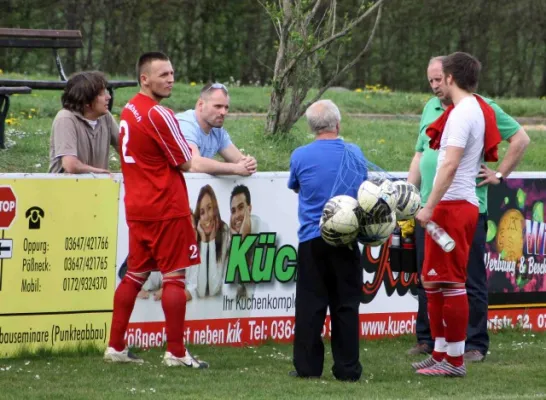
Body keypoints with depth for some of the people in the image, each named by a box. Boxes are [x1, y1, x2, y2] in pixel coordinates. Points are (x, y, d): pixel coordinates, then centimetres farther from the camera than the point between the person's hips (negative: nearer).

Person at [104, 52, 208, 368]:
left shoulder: (129, 111, 10)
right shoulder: (159, 115, -17)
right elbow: (186, 163, -12)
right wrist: (188, 148, 9)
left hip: (137, 208, 8)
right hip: (166, 208, -8)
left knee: (135, 275, 13)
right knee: (174, 277, -3)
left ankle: (116, 347, 15)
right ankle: (176, 352, -1)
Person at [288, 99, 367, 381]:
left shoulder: (301, 156, -5)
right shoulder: (356, 154, 2)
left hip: (312, 240, -2)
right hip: (347, 241, 2)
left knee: (310, 305, 3)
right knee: (346, 305, 5)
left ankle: (308, 366, 1)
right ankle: (347, 367, 5)